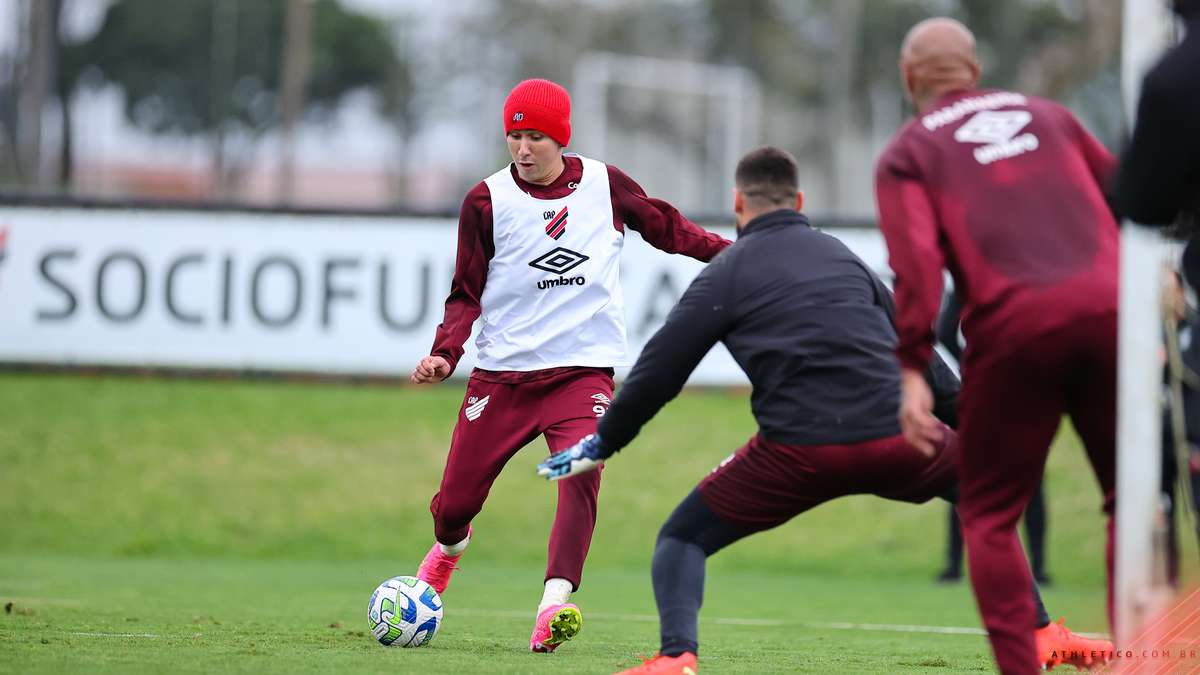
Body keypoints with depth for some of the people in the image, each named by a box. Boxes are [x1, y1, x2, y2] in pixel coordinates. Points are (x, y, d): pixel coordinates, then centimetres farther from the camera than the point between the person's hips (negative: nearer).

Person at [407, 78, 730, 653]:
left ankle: (553, 609, -33)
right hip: (502, 375, 0)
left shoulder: (605, 185, 2)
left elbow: (667, 228, 18)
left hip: (584, 371, 0)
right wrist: (445, 355, -13)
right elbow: (467, 294, 3)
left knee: (581, 472, -27)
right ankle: (450, 545, 40)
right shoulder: (487, 201, -1)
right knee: (455, 500, 2)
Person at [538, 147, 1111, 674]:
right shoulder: (843, 257, 23)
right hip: (897, 438, 3)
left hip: (800, 451, -3)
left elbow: (659, 370, 8)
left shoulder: (726, 273, 11)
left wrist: (602, 444, 19)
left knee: (682, 538, 11)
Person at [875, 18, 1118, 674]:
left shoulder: (908, 154, 12)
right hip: (1110, 307, 2)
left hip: (1013, 329, -2)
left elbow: (916, 263, -3)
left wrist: (913, 371, -6)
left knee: (989, 514, 11)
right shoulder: (1045, 115, 23)